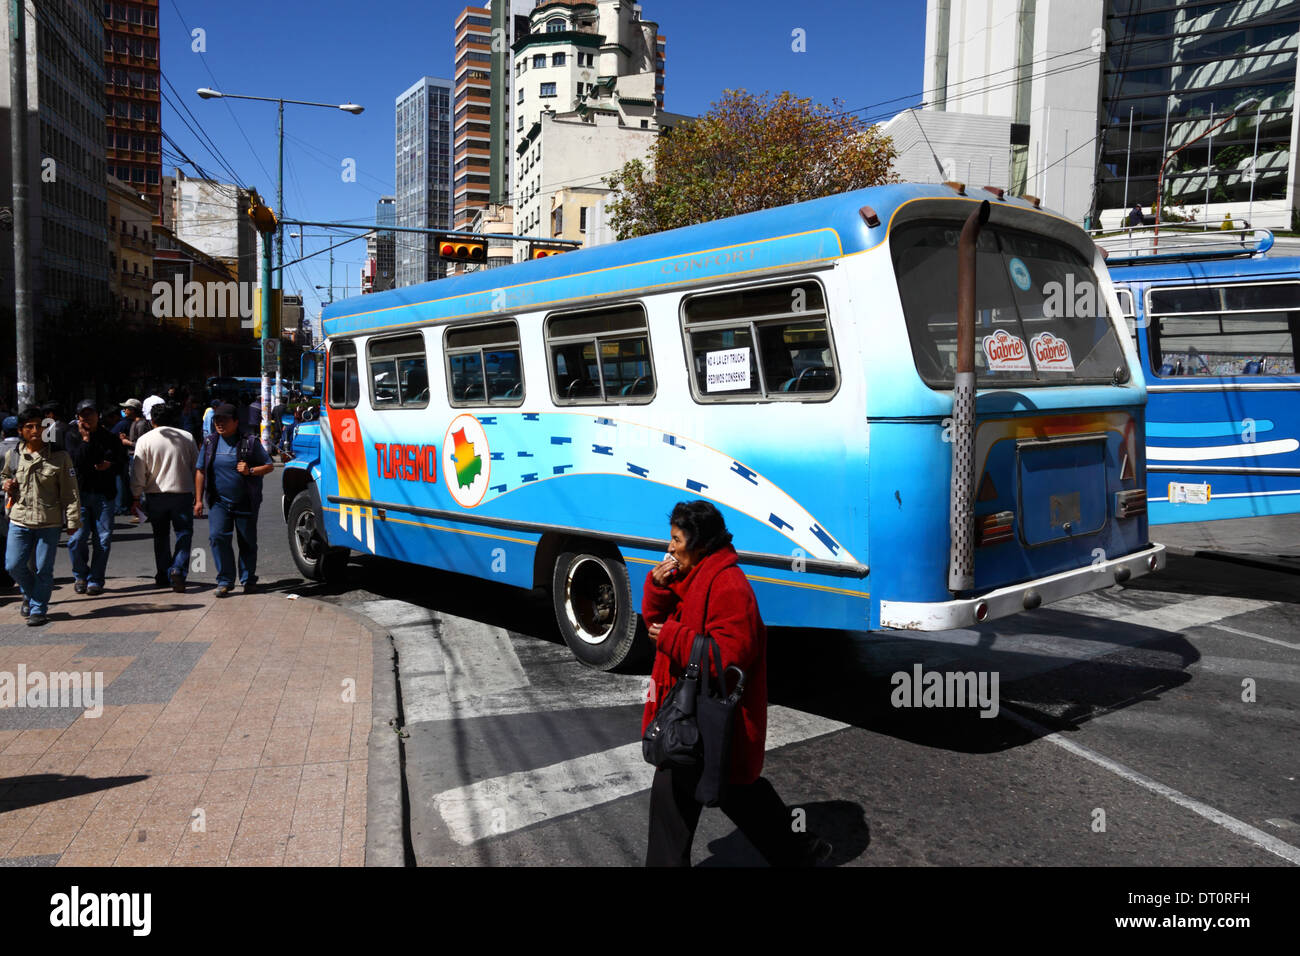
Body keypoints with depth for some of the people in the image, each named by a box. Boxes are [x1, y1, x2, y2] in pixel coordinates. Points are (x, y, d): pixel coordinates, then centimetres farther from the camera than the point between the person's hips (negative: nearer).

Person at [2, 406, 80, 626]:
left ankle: (38, 609, 18)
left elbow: (70, 492, -3)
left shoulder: (59, 457, -4)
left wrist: (72, 521, -6)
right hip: (19, 520, 3)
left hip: (49, 522, -3)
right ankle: (30, 594, 31)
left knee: (43, 569, 2)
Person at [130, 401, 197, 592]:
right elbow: (197, 467, 6)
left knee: (160, 536, 14)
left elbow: (138, 472, -5)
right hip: (183, 493, 0)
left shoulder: (144, 440, -3)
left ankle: (163, 575, 19)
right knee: (184, 534, 5)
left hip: (156, 495, 1)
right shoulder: (187, 437, 1)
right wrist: (197, 494, 16)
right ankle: (178, 569, -16)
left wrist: (136, 497, 4)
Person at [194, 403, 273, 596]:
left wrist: (250, 471, -18)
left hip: (246, 503, -2)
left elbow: (269, 466, 1)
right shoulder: (210, 442, 6)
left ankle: (248, 579, 23)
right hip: (219, 502, 2)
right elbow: (200, 472, 11)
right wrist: (198, 500, 6)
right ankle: (225, 580, -4)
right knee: (217, 537, -13)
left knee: (247, 542, 7)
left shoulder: (250, 442, -3)